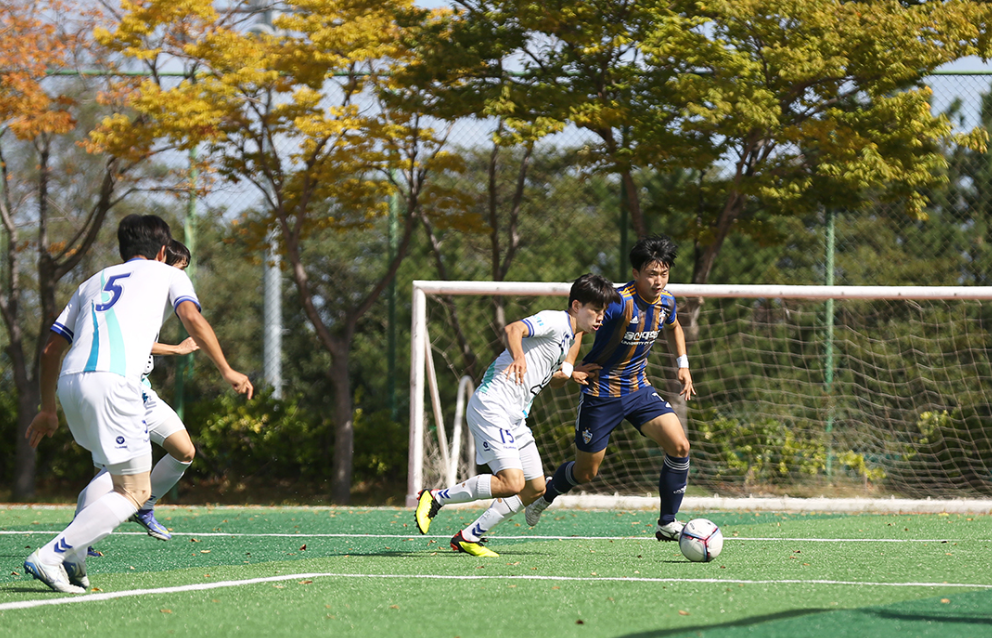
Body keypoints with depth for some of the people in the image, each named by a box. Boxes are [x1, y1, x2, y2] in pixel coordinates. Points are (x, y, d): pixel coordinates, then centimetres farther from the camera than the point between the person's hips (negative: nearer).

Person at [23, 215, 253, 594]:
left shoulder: (93, 283, 33)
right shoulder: (168, 275, 20)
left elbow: (51, 350, 30)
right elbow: (191, 318, 0)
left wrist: (48, 410, 36)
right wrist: (226, 371, 1)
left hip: (70, 380, 6)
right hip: (112, 382, -6)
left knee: (118, 471, 26)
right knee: (133, 492, 0)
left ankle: (74, 560, 9)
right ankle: (51, 556, -14)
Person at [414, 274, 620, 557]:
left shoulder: (569, 338, 19)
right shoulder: (555, 321, -11)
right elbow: (514, 329, -29)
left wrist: (569, 373, 25)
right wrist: (519, 358, -45)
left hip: (514, 416, 10)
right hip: (491, 406, -10)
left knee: (535, 488, 9)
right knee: (512, 482, -21)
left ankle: (469, 537, 13)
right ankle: (436, 498, -6)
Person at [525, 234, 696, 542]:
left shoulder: (666, 301, -2)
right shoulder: (618, 303, -26)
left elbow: (673, 328, 22)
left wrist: (682, 364, 13)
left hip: (638, 389, 6)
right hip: (601, 393, -6)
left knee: (679, 446, -14)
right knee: (586, 471, 7)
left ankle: (668, 523, -1)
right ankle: (546, 494, 41)